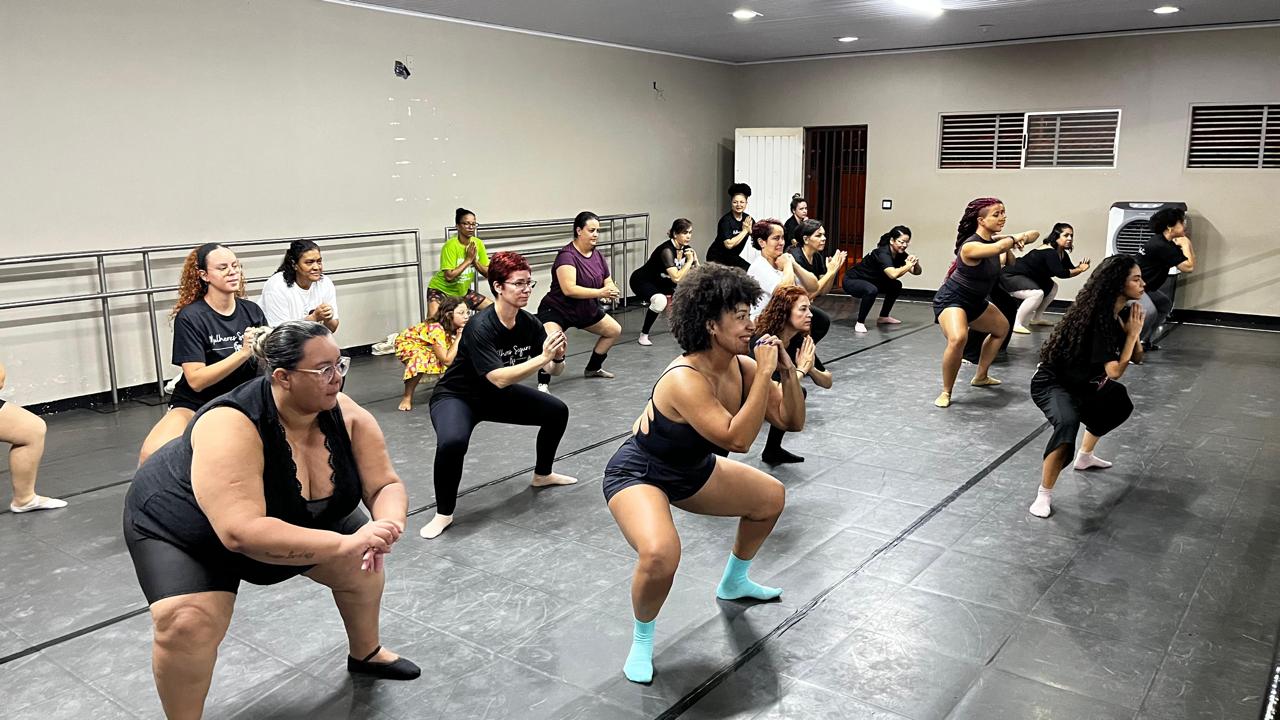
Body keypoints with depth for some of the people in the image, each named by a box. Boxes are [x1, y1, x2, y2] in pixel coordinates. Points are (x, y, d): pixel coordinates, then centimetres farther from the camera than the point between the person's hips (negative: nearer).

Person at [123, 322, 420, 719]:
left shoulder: (346, 415, -24)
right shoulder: (232, 427, -40)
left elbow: (385, 485, -20)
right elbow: (241, 532, -48)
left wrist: (388, 525, -42)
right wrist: (345, 543, -51)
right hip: (181, 527, -5)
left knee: (362, 563, 5)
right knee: (188, 623, -27)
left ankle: (366, 654, 32)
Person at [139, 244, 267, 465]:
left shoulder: (252, 311, 1)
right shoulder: (190, 317, -10)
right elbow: (196, 380, -18)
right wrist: (243, 353, -29)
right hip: (195, 404, -3)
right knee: (153, 454, -31)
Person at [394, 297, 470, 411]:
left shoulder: (457, 328, -15)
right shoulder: (436, 329, -36)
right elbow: (447, 361, -37)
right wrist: (459, 338, -35)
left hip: (428, 348, 7)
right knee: (421, 359, -39)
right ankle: (407, 397, -19)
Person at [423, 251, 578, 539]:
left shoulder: (529, 323, -11)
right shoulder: (480, 327, -31)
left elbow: (553, 371, -9)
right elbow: (499, 377, -37)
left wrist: (558, 356, -31)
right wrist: (542, 357, -43)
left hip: (497, 395, 7)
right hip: (456, 397, -7)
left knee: (557, 412, 6)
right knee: (452, 442, -36)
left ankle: (542, 474, 31)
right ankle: (444, 513, -13)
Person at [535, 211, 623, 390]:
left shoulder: (598, 256, 1)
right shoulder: (567, 255, -24)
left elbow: (608, 282, 4)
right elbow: (569, 289, -34)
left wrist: (610, 290, -21)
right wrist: (599, 293, -37)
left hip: (586, 310, 9)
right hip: (556, 310, -9)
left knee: (614, 330, 19)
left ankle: (593, 368, 35)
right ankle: (543, 383, -17)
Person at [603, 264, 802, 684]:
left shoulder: (741, 366, -10)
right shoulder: (684, 379, -34)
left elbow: (792, 421, -5)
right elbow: (737, 439, -41)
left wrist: (787, 371, -20)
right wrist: (764, 374, -37)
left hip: (691, 470, 9)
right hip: (637, 475, -8)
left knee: (771, 498, 18)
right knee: (660, 556, -35)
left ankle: (733, 583, 42)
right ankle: (641, 641, -3)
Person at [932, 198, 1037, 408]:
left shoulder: (994, 241, -2)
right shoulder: (970, 246, -29)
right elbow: (999, 247, -44)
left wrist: (1011, 243, -13)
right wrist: (1014, 239, -23)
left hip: (975, 301, 10)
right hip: (951, 300, -10)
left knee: (1002, 328, 28)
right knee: (958, 338, -36)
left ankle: (981, 377, 43)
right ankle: (946, 393, -17)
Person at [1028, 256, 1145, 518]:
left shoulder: (1121, 312, -3)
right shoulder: (1097, 318, -29)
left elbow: (1137, 358, 5)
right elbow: (1115, 371, -30)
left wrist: (1133, 332, -13)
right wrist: (1132, 334, -22)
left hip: (1082, 383, 10)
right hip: (1052, 382, -10)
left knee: (1120, 402, 29)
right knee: (1067, 423, -37)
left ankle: (1085, 456, 46)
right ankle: (1044, 494, -26)